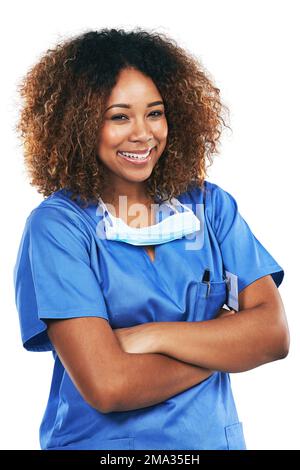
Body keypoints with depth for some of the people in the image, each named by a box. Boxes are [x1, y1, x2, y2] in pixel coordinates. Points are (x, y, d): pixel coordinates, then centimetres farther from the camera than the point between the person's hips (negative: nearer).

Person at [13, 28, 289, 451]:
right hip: (102, 442, -3)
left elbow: (274, 333, -11)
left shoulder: (211, 205, -3)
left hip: (214, 436, 3)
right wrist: (224, 345, -13)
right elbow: (107, 387, -23)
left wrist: (155, 336, -21)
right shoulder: (56, 225, -15)